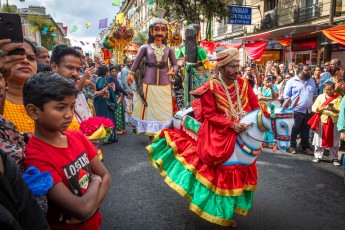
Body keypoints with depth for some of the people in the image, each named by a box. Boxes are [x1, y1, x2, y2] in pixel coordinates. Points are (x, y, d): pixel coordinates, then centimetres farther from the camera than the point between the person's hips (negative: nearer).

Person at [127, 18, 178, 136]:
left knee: (163, 111, 5)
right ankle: (150, 132, 16)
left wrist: (173, 70, -15)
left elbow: (175, 65, 8)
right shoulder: (145, 47, 4)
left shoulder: (169, 49, 9)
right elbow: (136, 62, 1)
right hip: (148, 84, -1)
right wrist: (131, 74, -13)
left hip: (164, 85, 2)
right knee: (148, 109, 4)